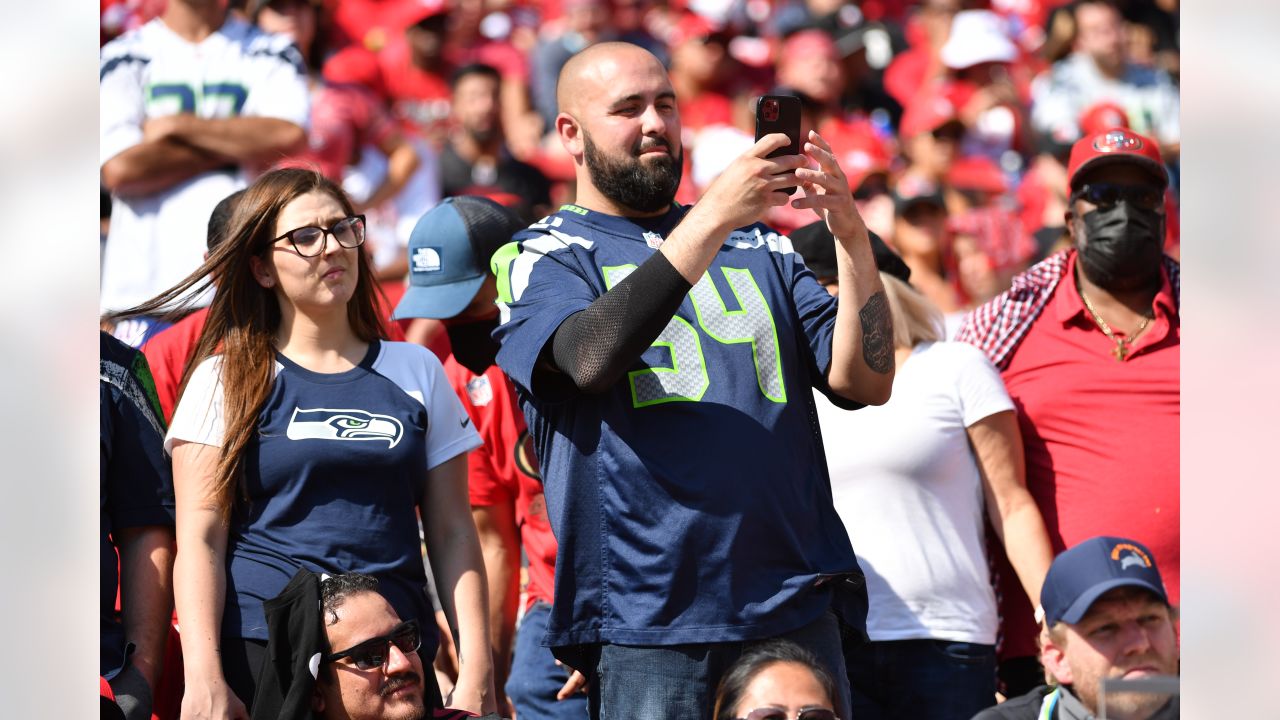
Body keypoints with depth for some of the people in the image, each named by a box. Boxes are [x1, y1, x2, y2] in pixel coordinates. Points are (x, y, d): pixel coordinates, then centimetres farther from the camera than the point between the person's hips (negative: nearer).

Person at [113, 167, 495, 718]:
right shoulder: (226, 379, 6)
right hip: (260, 651, -2)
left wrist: (476, 674, 1)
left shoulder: (415, 373, 14)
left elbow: (453, 534, 11)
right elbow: (200, 538, -2)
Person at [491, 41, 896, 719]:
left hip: (797, 606, 4)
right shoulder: (539, 258, 6)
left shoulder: (758, 245, 17)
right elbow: (592, 357, -16)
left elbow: (863, 382, 7)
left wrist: (850, 234, -7)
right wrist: (711, 221, -20)